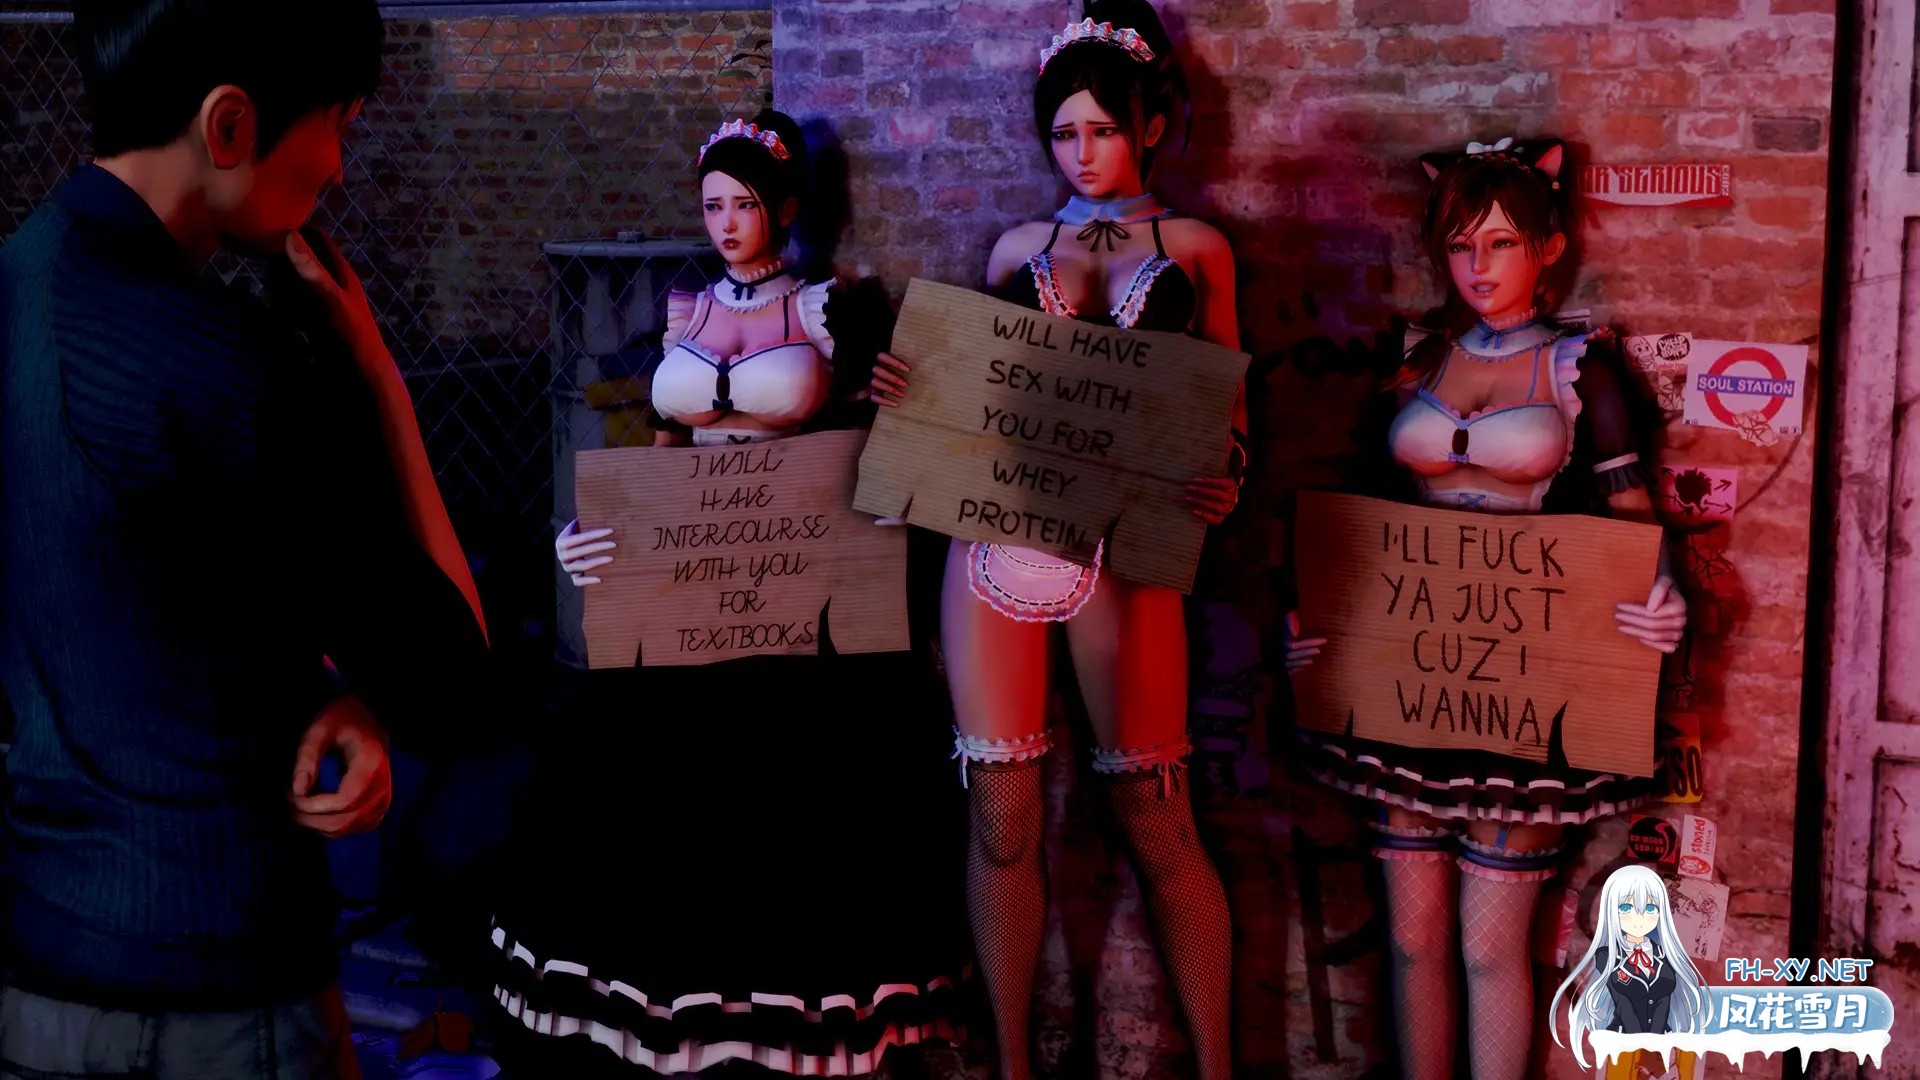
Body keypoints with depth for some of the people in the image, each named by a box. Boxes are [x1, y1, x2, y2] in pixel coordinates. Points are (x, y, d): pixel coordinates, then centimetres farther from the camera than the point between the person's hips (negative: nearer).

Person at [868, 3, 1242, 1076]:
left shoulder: (1196, 248, 11)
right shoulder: (1018, 249, 16)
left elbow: (1226, 405, 8)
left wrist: (1221, 484, -12)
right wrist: (904, 385, -4)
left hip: (1124, 548, -2)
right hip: (995, 537, 3)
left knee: (1157, 817, -2)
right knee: (1003, 814, 4)